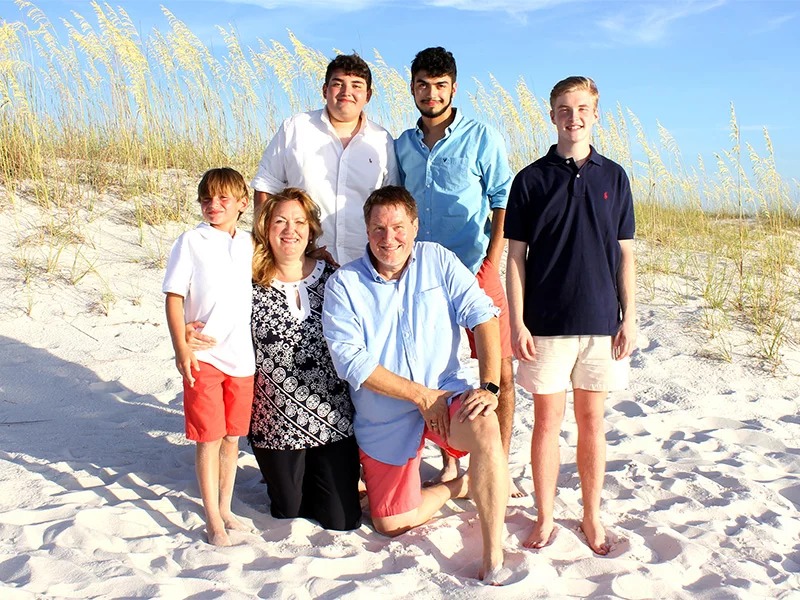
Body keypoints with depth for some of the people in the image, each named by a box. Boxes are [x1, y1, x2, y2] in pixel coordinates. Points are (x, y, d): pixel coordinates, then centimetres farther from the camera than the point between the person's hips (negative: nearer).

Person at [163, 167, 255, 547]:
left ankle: (225, 508, 30)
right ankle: (213, 520, 13)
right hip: (203, 356, -4)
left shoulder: (249, 243, 7)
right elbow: (174, 297, -7)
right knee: (209, 438, 1)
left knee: (232, 437, 13)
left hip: (242, 356, 4)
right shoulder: (191, 242, -4)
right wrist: (181, 349, -13)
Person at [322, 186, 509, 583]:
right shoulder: (343, 284, -7)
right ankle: (461, 486, 28)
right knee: (391, 526, 2)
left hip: (445, 393, 0)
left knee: (485, 427, -34)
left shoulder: (437, 260, -2)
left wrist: (489, 386, -22)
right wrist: (421, 394, -17)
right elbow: (351, 361, -15)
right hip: (385, 419, 1)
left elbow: (482, 314, -9)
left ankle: (493, 556, -22)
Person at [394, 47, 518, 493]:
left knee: (499, 372, -2)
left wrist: (490, 269, -12)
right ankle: (450, 464, 25)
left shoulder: (483, 140, -2)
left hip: (474, 273, -4)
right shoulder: (403, 145, 11)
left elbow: (504, 207, -4)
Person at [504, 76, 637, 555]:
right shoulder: (531, 179, 0)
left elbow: (625, 255, 8)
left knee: (592, 420, 11)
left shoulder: (614, 178, 6)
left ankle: (592, 517, 25)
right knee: (547, 420, 6)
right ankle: (545, 518, 21)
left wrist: (629, 318, 2)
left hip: (601, 322, 2)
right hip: (546, 322, -1)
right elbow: (516, 257, 0)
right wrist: (517, 323, -6)